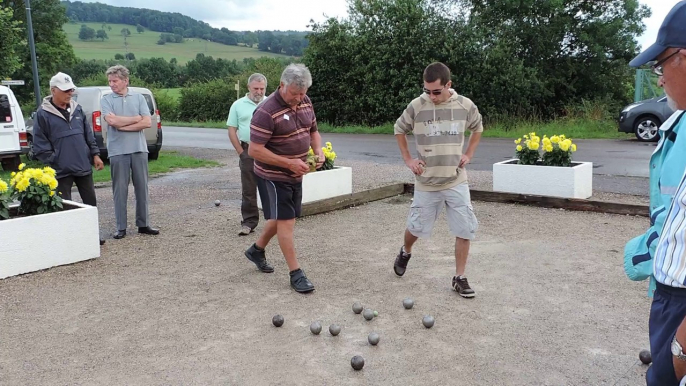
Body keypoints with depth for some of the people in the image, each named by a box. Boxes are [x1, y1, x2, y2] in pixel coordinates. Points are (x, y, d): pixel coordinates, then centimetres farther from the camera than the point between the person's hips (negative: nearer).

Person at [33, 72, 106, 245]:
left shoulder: (77, 109, 9)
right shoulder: (43, 114, -6)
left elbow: (89, 134, 14)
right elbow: (40, 144, -5)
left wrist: (95, 154, 8)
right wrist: (53, 162, -10)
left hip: (84, 166, 5)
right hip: (61, 170, -5)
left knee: (91, 202, 10)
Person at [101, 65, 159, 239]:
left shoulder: (139, 98, 6)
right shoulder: (107, 99, 3)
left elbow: (147, 122, -5)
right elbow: (111, 120, -14)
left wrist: (122, 126, -10)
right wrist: (136, 118, -6)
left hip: (139, 149, 2)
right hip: (118, 151, -1)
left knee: (142, 188, 7)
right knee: (120, 190, 3)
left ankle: (143, 224, 17)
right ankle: (121, 227, 10)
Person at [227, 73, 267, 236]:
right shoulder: (238, 105, 4)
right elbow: (232, 130, 4)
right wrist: (241, 152, -2)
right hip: (248, 151, 0)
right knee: (248, 190, 3)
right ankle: (249, 222, 11)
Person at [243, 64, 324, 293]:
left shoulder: (305, 102, 1)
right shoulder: (266, 111, -23)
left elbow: (313, 131, 15)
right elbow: (255, 150, -24)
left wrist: (318, 151, -6)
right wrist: (289, 163, -27)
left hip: (295, 175, 8)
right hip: (273, 177, -8)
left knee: (282, 218, 19)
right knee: (286, 222, -3)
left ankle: (257, 250, 41)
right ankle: (296, 274, 6)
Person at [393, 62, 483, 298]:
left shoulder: (465, 106, -5)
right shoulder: (416, 107, -10)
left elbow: (477, 128, 16)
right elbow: (399, 130, 8)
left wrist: (468, 155, 5)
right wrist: (408, 160, 2)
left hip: (456, 181, 1)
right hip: (426, 183, -1)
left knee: (465, 230, -2)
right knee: (416, 227, 12)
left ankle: (459, 278, 13)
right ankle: (405, 252, 44)